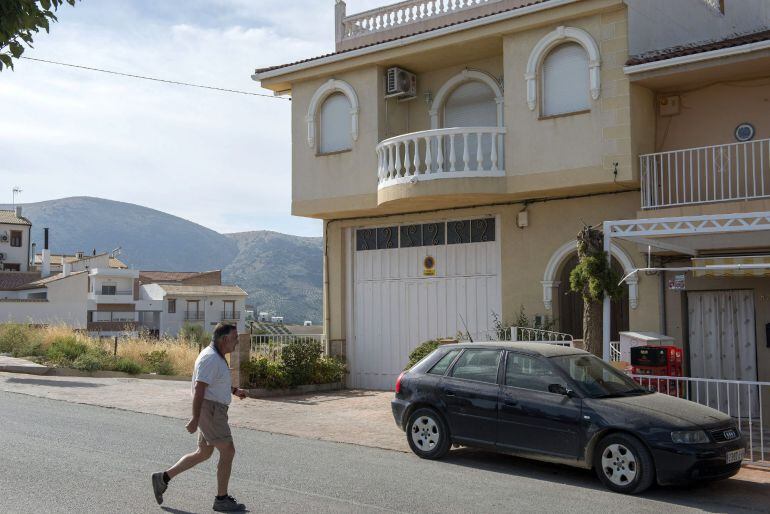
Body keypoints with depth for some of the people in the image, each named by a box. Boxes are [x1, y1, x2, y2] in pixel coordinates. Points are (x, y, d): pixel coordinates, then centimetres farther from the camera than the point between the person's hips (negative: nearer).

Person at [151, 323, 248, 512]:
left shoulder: (216, 356, 13)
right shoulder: (210, 358, -19)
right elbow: (199, 389, -23)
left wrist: (235, 391, 18)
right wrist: (195, 420, -24)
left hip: (212, 411, 10)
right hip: (210, 411, -10)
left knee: (203, 454, 17)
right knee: (228, 452, -3)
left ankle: (164, 477, 21)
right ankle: (222, 499, 6)